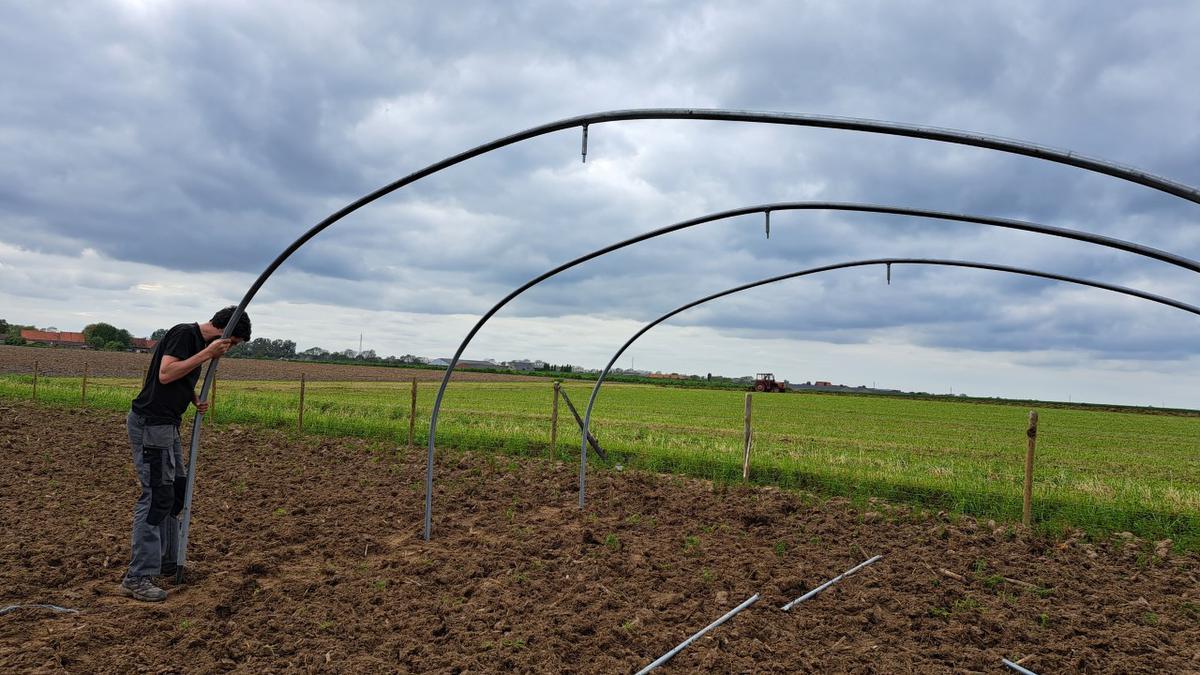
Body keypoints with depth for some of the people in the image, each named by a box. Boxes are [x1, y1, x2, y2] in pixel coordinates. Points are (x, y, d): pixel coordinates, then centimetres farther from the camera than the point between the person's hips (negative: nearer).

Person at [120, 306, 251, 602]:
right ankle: (137, 578, -7)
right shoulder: (185, 333, -15)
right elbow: (165, 373, -27)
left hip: (167, 425, 11)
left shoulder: (198, 341, 14)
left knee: (175, 491, 17)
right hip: (150, 424, -10)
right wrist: (208, 353, -25)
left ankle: (167, 561, 28)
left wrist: (195, 398, 5)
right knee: (156, 496, -10)